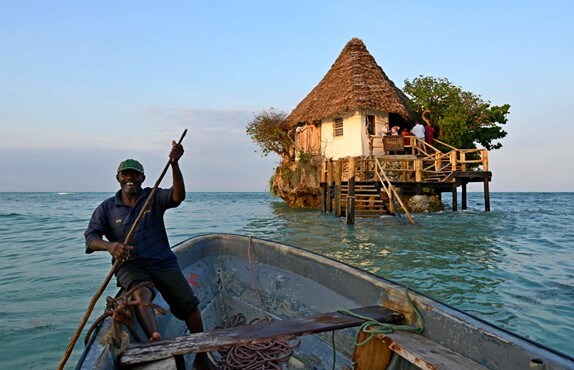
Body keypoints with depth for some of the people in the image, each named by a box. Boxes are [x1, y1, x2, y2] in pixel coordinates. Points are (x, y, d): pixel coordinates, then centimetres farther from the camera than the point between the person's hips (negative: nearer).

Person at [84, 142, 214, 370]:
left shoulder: (153, 197, 6)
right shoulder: (106, 208, 8)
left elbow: (178, 197, -15)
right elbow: (90, 237, -3)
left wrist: (174, 164, -30)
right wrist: (109, 246, -27)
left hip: (163, 262, 1)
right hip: (130, 266, 0)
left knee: (190, 306, -10)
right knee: (141, 292, -36)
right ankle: (155, 338, -60)